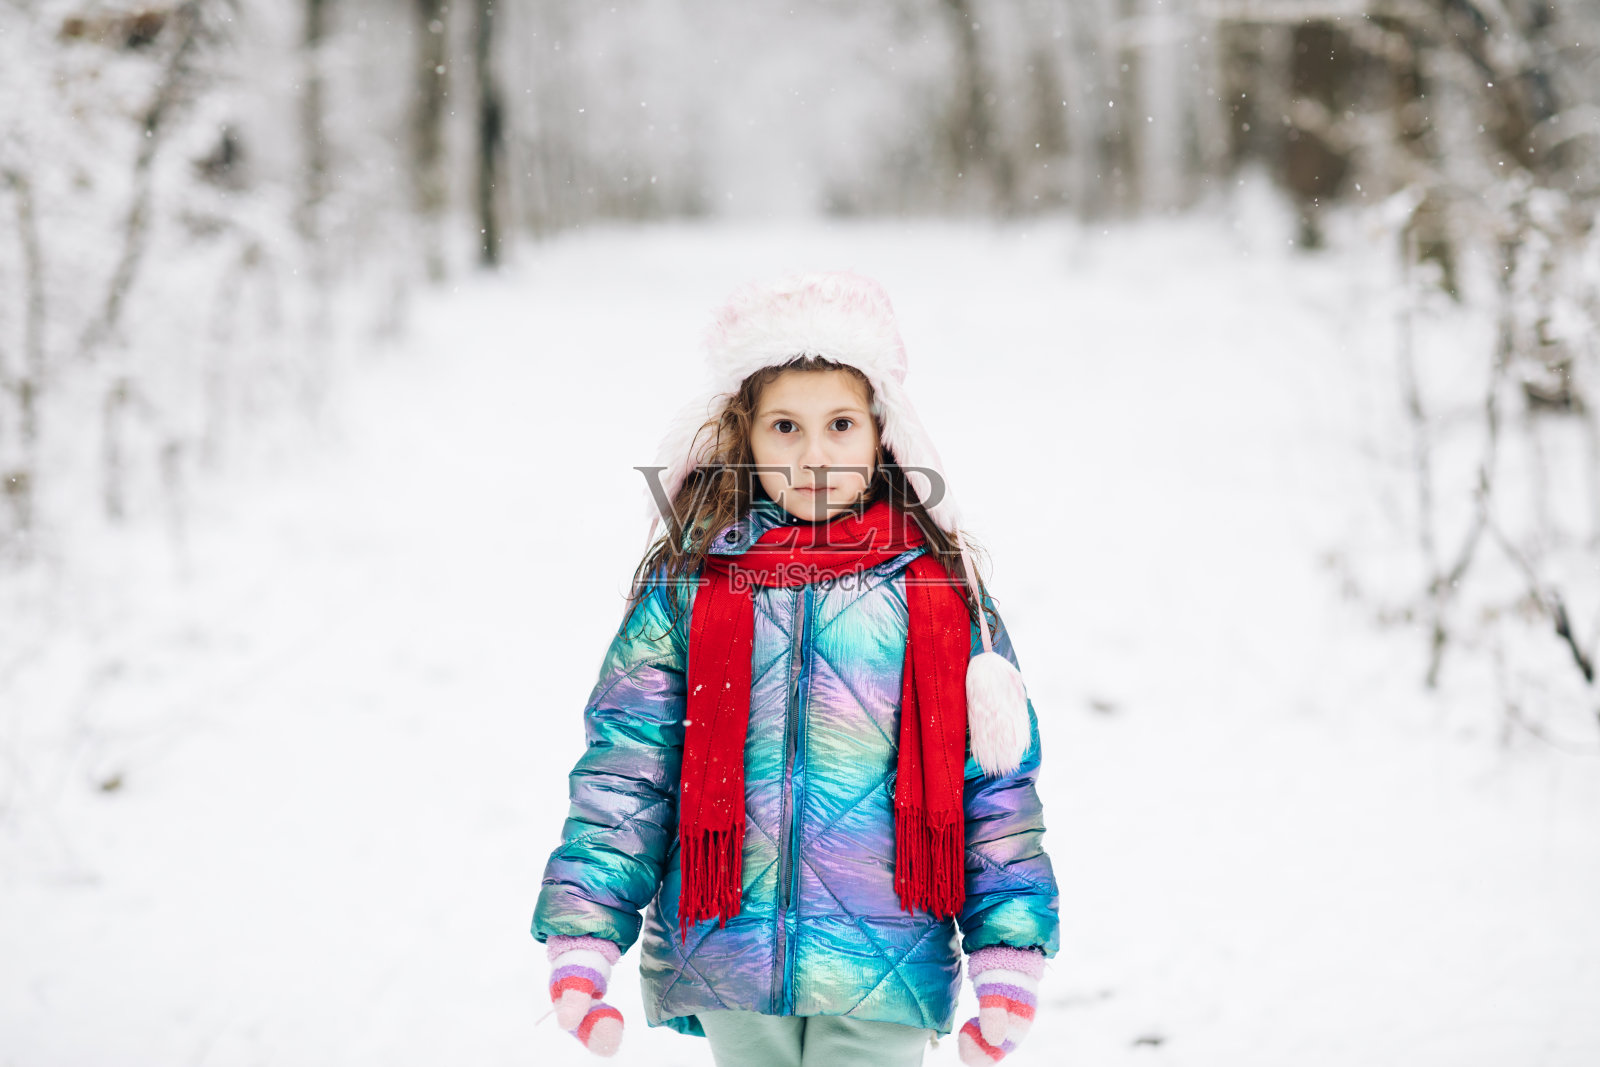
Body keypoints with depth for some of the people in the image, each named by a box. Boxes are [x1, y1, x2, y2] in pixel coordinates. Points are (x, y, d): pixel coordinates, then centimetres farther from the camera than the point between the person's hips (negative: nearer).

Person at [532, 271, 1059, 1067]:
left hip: (886, 971, -1)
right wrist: (582, 941, -6)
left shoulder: (938, 593, 1)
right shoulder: (685, 589, 1)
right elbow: (622, 771, 1)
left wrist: (1009, 961, -1)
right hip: (726, 969, 1)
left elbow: (996, 780, 3)